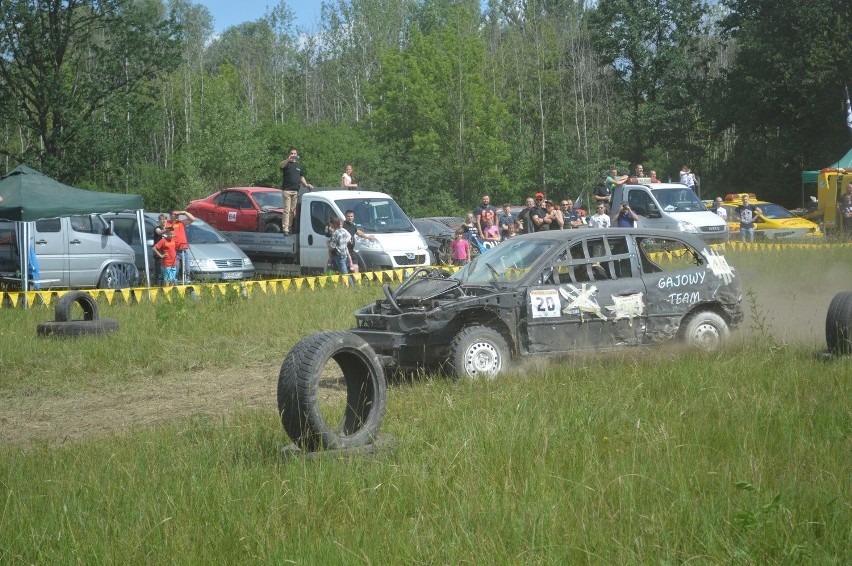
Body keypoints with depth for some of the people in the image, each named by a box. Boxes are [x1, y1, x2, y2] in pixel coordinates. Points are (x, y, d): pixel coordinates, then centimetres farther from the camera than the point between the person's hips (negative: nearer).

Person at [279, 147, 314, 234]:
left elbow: (302, 177, 23)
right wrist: (288, 160, -40)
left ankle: (290, 227, 13)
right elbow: (280, 166, -23)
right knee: (287, 210, -9)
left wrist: (306, 184, 6)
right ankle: (285, 229, -12)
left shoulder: (300, 166, 16)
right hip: (287, 190, -5)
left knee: (293, 210, 7)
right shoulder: (287, 164, 0)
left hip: (296, 191, 5)